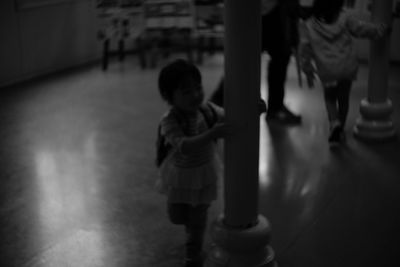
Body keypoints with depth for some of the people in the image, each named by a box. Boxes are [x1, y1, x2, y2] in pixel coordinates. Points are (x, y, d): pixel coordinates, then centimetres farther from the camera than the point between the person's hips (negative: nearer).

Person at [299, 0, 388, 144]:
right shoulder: (345, 17, -9)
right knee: (344, 98, 18)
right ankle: (340, 130, 26)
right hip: (347, 67, 1)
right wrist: (380, 29, 12)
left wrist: (308, 71, 8)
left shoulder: (309, 26, -5)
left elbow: (305, 50, -2)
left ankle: (334, 122, -6)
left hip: (327, 71, 0)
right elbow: (362, 28, -5)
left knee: (330, 98, 20)